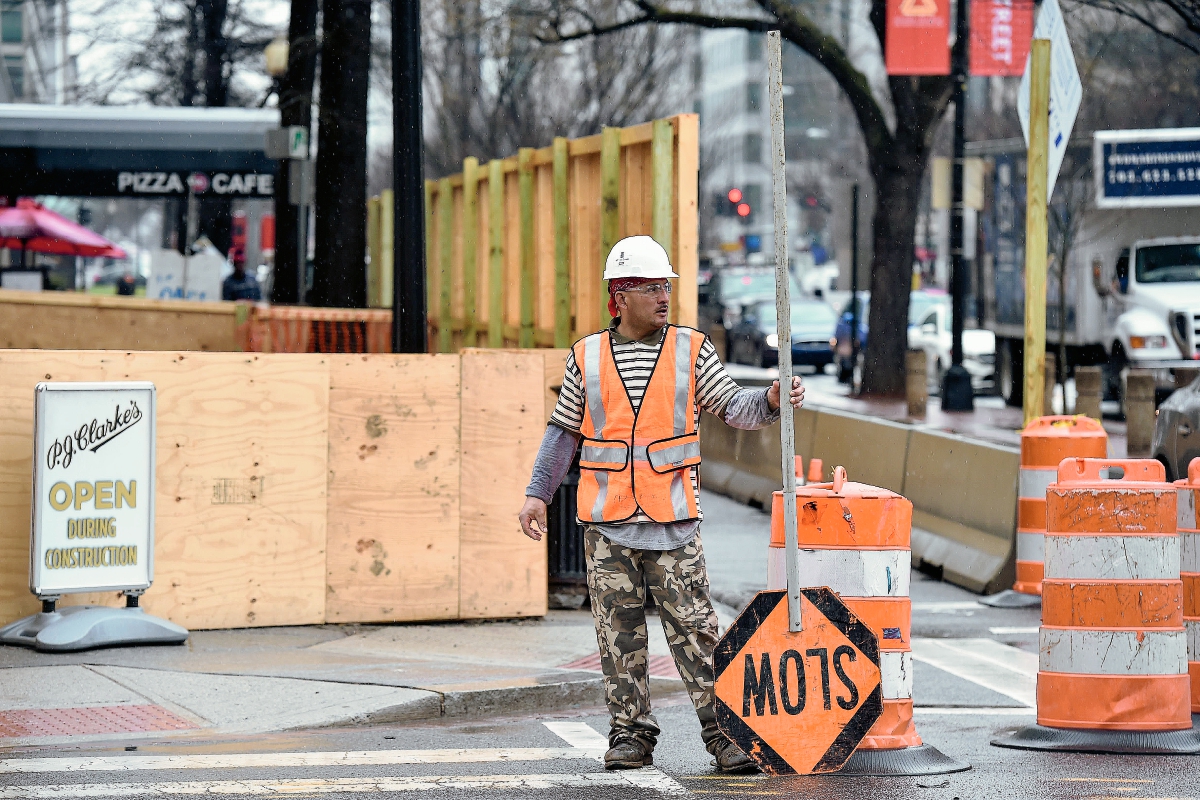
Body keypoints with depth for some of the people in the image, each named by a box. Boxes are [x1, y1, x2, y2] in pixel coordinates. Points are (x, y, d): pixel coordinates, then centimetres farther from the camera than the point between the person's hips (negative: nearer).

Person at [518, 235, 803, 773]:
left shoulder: (691, 350, 6)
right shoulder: (586, 357, 8)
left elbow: (732, 407, 2)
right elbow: (563, 431, 14)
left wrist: (770, 401, -18)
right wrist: (538, 493, 8)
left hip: (673, 523, -1)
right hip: (607, 526, 1)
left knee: (694, 629, -4)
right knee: (619, 634, 4)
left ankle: (723, 732, -2)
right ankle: (631, 735, 12)